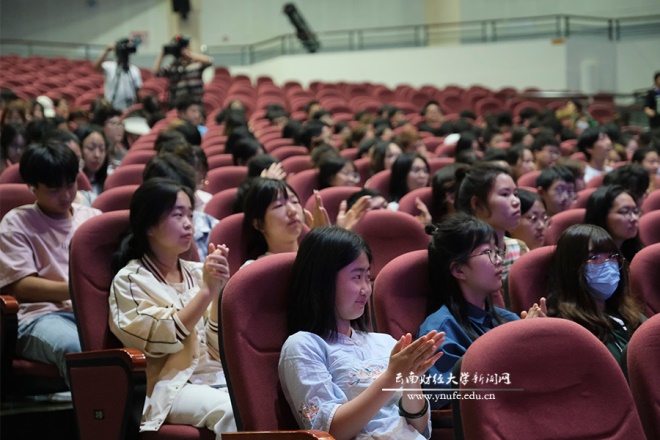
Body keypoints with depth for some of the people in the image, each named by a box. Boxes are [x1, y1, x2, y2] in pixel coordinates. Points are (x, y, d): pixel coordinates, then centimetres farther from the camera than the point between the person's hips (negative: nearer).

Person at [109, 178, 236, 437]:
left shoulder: (197, 272, 16)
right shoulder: (130, 280, 2)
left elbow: (219, 344, 9)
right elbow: (164, 339, -12)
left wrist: (220, 291, -5)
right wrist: (207, 290, -13)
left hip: (220, 378, 5)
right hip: (172, 387, -4)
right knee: (230, 411, -35)